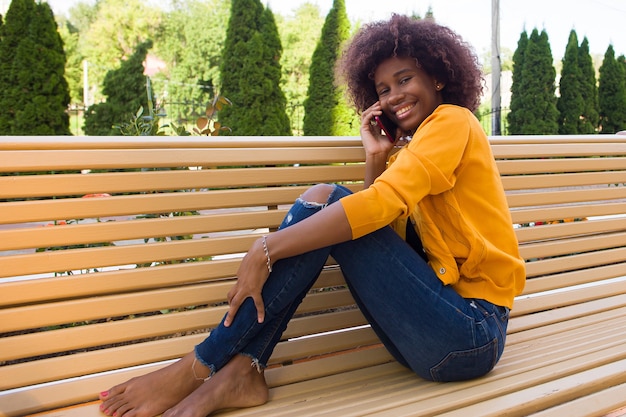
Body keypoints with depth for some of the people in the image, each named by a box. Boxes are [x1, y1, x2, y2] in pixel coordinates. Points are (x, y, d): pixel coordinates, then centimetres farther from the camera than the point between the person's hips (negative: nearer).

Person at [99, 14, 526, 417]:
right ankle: (241, 370, -16)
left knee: (325, 201, -18)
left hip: (471, 333, -7)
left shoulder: (453, 120, -5)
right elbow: (380, 233, 9)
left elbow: (382, 202, -23)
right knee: (324, 202, -5)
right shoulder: (408, 146, 20)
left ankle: (199, 367, -16)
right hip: (436, 322, 7)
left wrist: (265, 250, -23)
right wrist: (376, 159, 1)